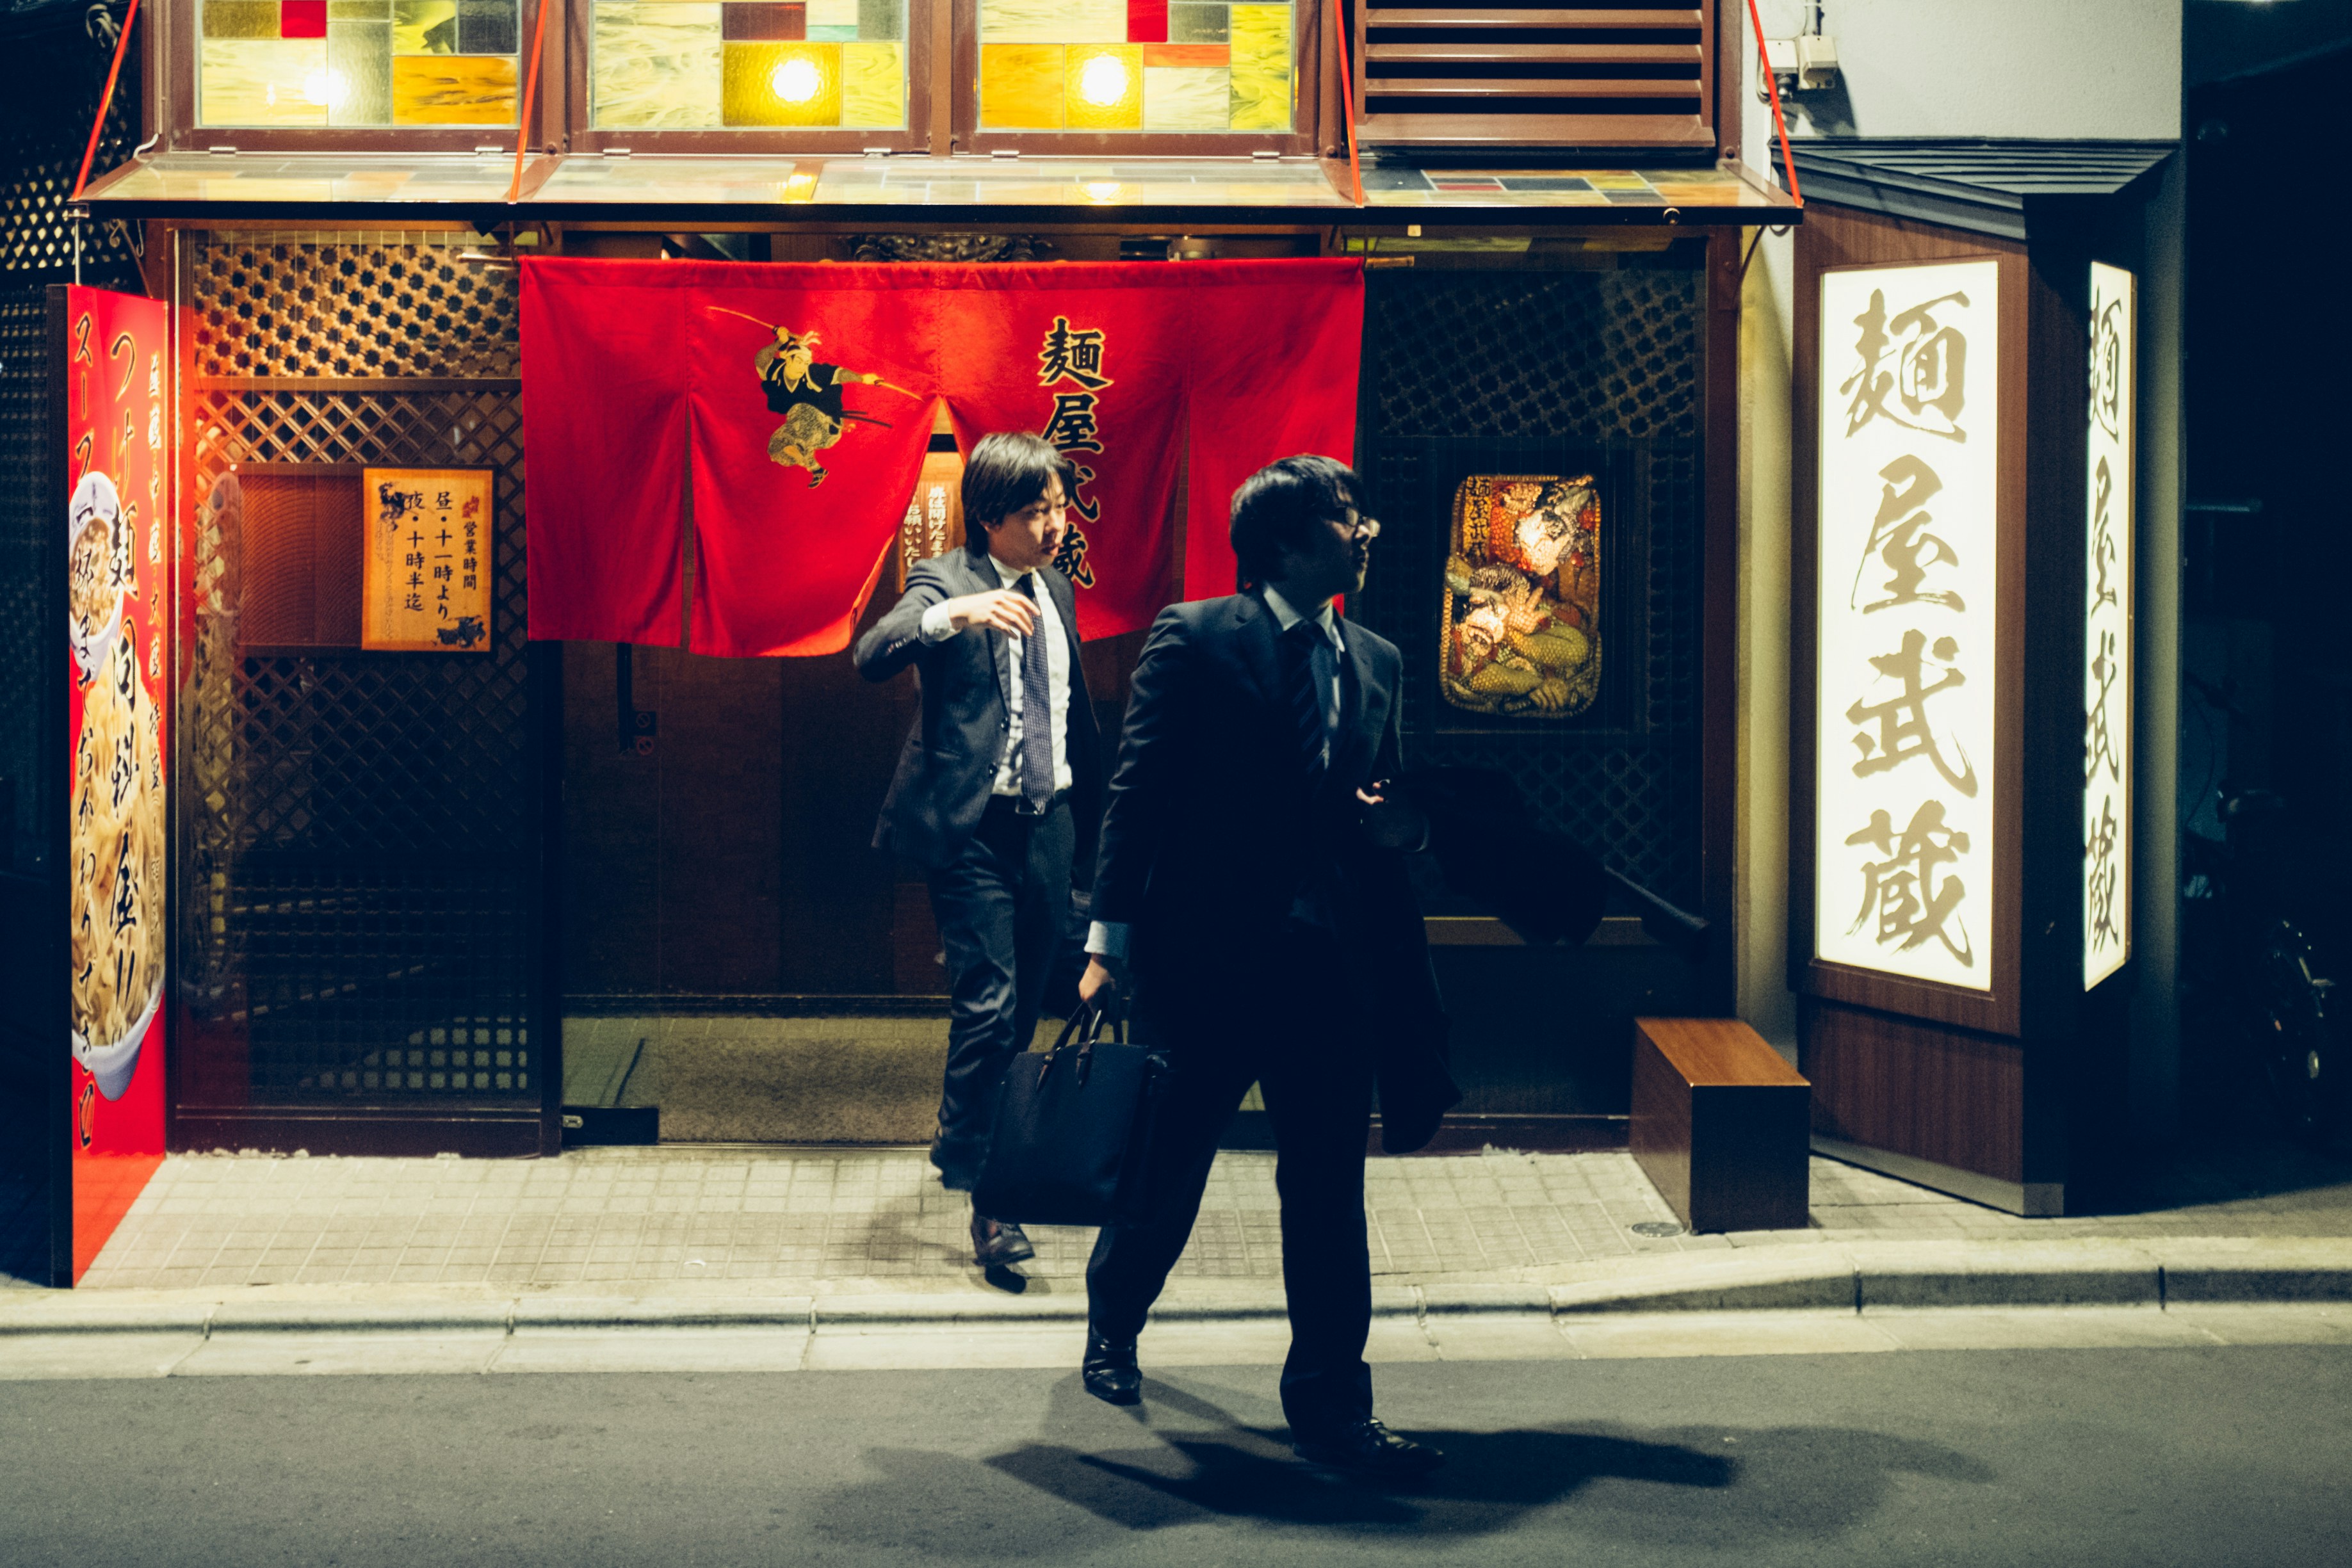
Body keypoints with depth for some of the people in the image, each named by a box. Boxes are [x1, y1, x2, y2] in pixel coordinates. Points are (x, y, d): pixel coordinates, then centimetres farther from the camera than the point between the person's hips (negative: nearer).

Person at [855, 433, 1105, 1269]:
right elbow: (872, 657, -26)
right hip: (975, 824, -7)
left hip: (1048, 822, 7)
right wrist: (955, 613, -42)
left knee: (1023, 1005, 14)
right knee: (987, 1004, -11)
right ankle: (980, 1187, -3)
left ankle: (977, 1142, 32)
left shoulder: (1055, 588, 14)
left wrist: (1089, 812, 25)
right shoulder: (945, 580, -7)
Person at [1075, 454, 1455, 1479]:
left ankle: (1330, 1406, 9)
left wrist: (1403, 828, -3)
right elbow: (1138, 792, -7)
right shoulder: (1193, 640, -4)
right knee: (1167, 1167, 10)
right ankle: (1112, 1325, 37)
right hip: (1204, 954, -4)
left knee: (1329, 1187, 2)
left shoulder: (1375, 662, 12)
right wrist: (1110, 937, -11)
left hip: (1329, 962, 4)